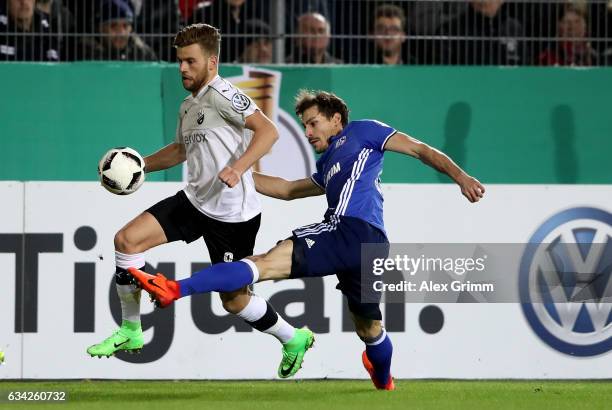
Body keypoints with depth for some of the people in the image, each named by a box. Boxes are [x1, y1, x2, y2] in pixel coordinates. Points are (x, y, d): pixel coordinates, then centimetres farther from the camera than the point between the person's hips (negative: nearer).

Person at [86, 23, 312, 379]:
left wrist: (238, 168, -37)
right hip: (195, 201, 8)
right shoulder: (188, 106, 12)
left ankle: (294, 339, 25)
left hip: (233, 213, -8)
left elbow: (268, 131, -25)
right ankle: (131, 332, 7)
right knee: (127, 240, -3)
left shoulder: (221, 94, -15)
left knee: (234, 300, -1)